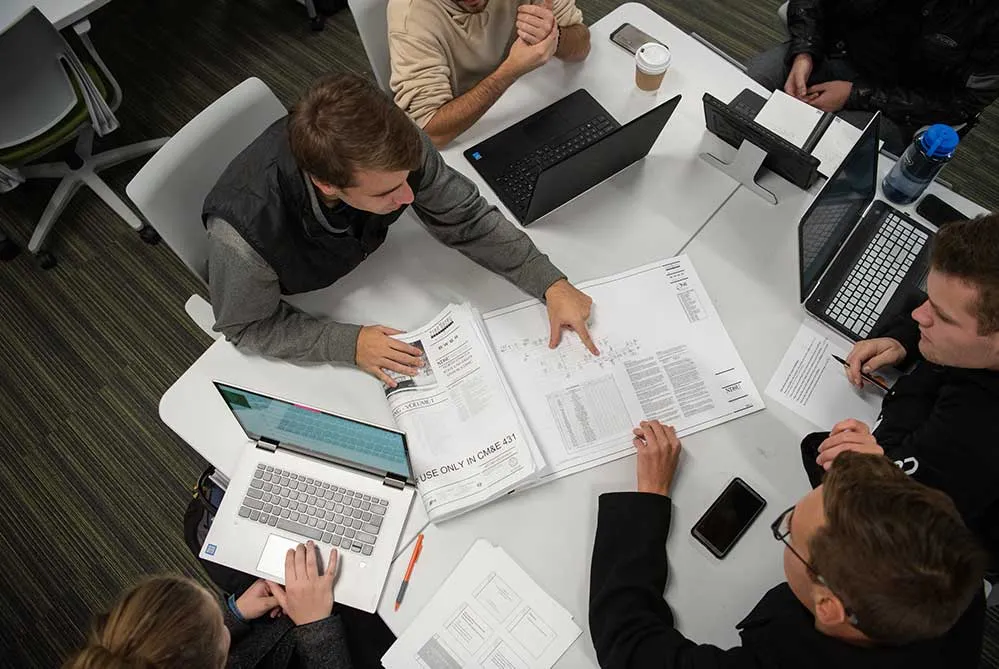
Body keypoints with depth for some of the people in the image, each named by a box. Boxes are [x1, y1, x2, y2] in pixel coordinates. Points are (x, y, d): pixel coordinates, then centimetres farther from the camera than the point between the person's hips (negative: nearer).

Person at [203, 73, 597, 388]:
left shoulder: (389, 150, -35)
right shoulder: (243, 234, -43)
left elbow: (465, 218, -20)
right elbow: (246, 327, -24)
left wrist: (551, 284, -27)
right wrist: (350, 344, -34)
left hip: (361, 265, 3)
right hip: (294, 305, -3)